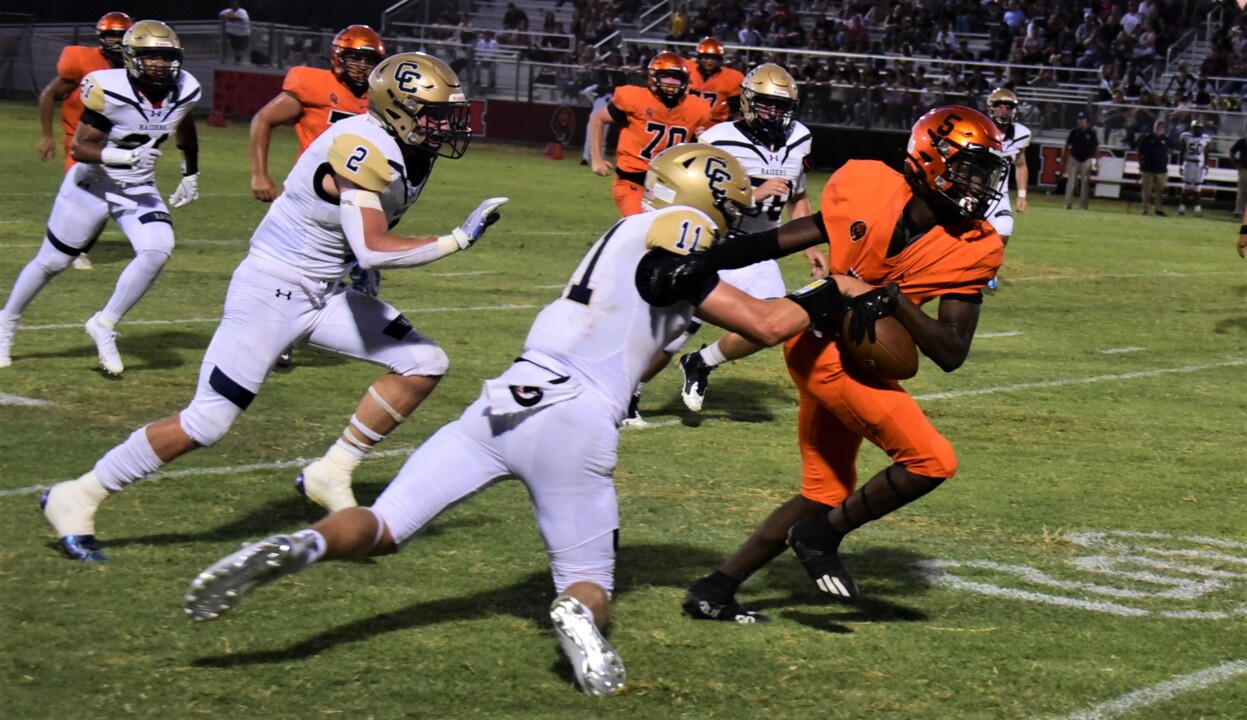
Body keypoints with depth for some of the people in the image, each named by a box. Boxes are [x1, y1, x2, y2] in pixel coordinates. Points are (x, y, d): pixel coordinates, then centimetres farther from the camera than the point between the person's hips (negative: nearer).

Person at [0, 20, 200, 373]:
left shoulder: (184, 91, -11)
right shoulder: (111, 91, -27)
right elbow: (79, 147, -24)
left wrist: (191, 173, 20)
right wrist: (124, 156, -39)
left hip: (140, 190, 4)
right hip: (93, 184, -4)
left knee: (157, 251, -22)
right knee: (51, 261, 9)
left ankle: (105, 326, -5)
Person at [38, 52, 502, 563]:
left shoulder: (411, 151, 3)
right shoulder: (365, 149, -24)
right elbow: (373, 250, -33)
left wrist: (367, 261, 8)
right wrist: (459, 240, -26)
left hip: (325, 292, 9)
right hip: (272, 290, -9)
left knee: (423, 365, 0)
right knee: (207, 422, -8)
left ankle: (332, 474, 9)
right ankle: (76, 499, 6)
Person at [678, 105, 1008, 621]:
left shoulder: (972, 250, -5)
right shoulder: (870, 190, -14)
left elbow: (952, 355, -12)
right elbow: (784, 240, -3)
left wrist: (895, 300, -27)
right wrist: (703, 262, -4)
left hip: (862, 359, 7)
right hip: (823, 343, -7)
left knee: (827, 494, 17)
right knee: (933, 460, -16)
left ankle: (715, 589, 28)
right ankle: (822, 536, 2)